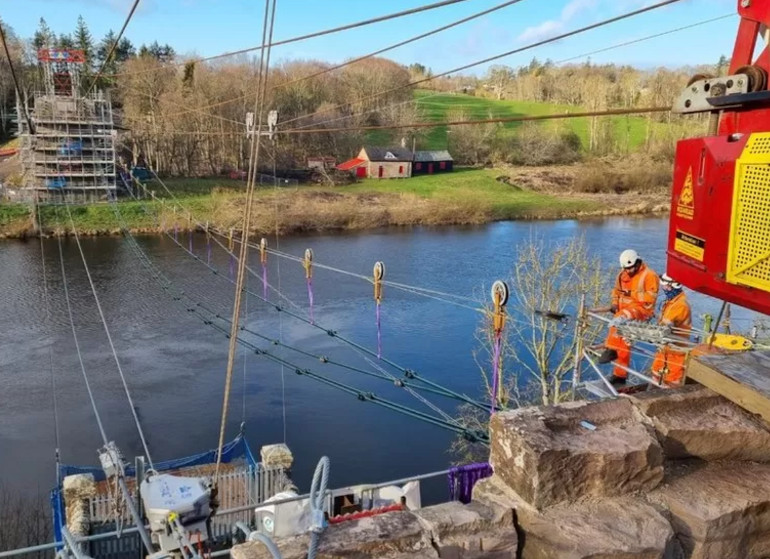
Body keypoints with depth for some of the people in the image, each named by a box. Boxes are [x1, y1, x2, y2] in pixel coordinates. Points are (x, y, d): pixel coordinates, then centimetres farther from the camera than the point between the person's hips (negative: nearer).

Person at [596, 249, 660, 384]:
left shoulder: (649, 275, -8)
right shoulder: (623, 274, 11)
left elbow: (651, 297, -15)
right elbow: (616, 290, 23)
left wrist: (632, 294, -20)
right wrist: (615, 303, 7)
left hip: (641, 309, -6)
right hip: (625, 310, 7)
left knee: (619, 319, -36)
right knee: (623, 343, 6)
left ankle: (611, 350, -30)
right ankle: (620, 375, 17)